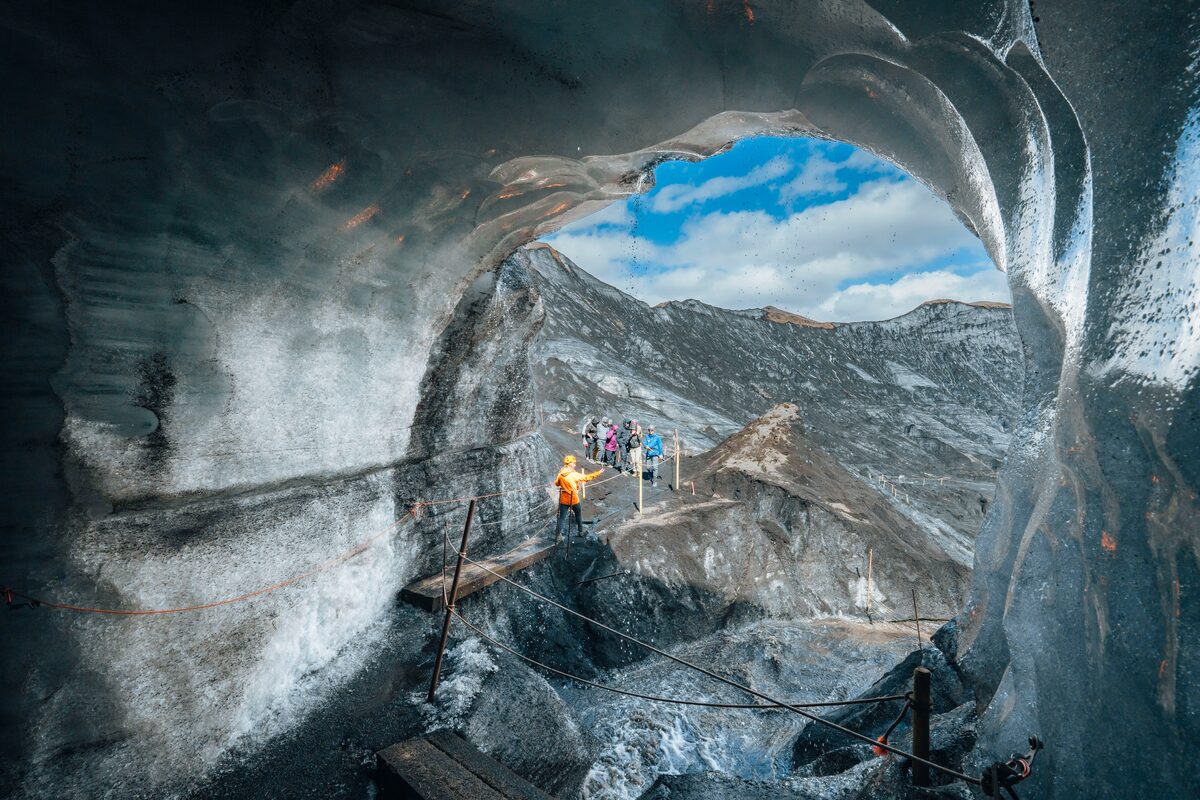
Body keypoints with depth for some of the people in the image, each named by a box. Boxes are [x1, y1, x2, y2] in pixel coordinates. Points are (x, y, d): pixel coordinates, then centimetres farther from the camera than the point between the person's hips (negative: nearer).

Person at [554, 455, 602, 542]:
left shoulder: (560, 474, -7)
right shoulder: (574, 475, -18)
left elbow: (556, 483, 8)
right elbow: (587, 477, -12)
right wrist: (598, 473, -3)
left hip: (563, 500, 3)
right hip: (574, 500, -2)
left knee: (561, 518, 6)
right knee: (578, 515, 21)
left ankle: (557, 536, 2)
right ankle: (581, 531, 36)